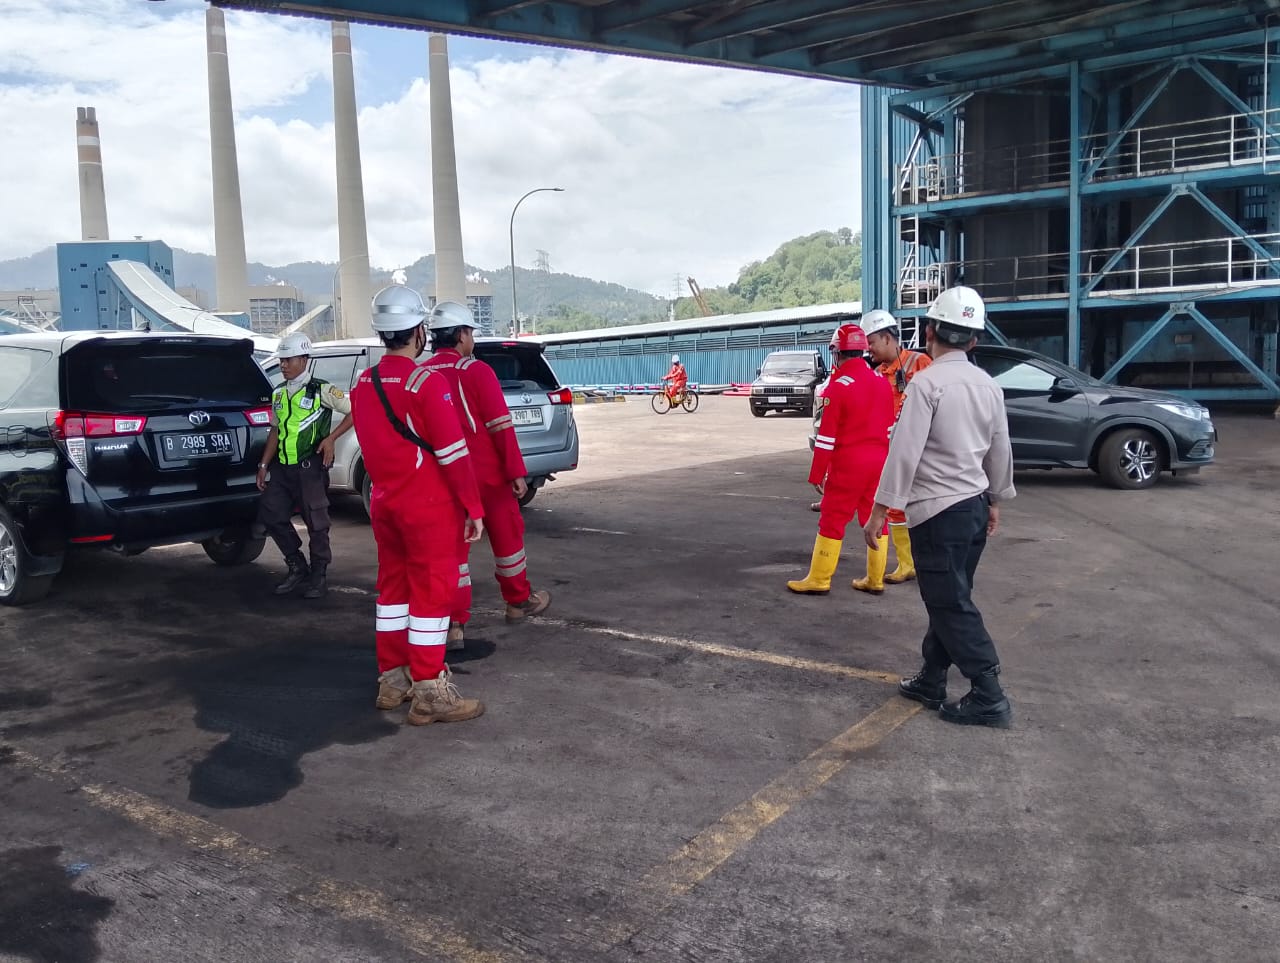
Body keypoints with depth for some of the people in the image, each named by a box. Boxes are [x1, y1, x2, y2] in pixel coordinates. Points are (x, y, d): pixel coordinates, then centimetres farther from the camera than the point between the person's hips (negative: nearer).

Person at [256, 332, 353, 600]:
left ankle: (319, 576, 15)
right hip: (282, 467, 7)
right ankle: (297, 566, 21)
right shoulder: (278, 394, 13)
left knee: (316, 523, 0)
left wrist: (331, 438, -14)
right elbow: (275, 431, 20)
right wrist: (264, 465, 15)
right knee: (270, 514, 5)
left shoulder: (321, 390, -7)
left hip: (310, 468, -7)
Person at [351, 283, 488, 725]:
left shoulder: (363, 384, 7)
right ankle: (429, 694, 5)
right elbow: (454, 454, -17)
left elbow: (371, 447, 14)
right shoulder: (427, 382, -16)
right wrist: (474, 508, -11)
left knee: (393, 588, 16)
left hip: (384, 504, 8)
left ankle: (392, 680, 26)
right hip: (429, 507, -7)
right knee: (431, 593, -1)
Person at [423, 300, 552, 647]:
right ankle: (519, 601, 31)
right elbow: (501, 426, -14)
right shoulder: (476, 371, -12)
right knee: (507, 535, 15)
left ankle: (455, 625, 5)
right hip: (487, 473, -4)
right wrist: (516, 471, -8)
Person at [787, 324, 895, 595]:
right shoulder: (882, 381, 6)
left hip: (848, 463, -6)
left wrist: (817, 475, -7)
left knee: (833, 520, 2)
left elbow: (826, 437, -13)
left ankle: (818, 580, 8)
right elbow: (890, 428, 13)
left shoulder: (838, 387, -14)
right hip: (879, 461, 6)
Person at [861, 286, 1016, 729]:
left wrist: (880, 509, -15)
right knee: (949, 599, 16)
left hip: (939, 512, -8)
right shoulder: (988, 385, 8)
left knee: (952, 606, 0)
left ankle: (988, 697, 3)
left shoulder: (926, 382, -15)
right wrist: (996, 500, 27)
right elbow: (1000, 450, 15)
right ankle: (931, 681, 27)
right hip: (975, 506, 8)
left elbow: (905, 452, -19)